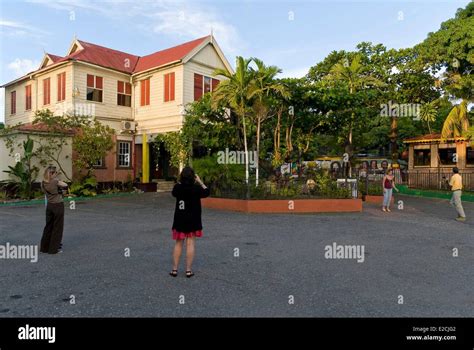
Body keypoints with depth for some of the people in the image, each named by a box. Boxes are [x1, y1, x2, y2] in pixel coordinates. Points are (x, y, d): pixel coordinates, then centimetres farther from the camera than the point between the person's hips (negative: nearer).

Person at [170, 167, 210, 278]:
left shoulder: (178, 187, -6)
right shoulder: (196, 188, -12)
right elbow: (206, 192, 5)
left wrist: (180, 182, 11)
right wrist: (200, 182, 7)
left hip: (179, 220, 2)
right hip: (193, 220, -2)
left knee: (178, 244, 11)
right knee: (190, 244, 4)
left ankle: (174, 269, 15)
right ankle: (188, 270, 8)